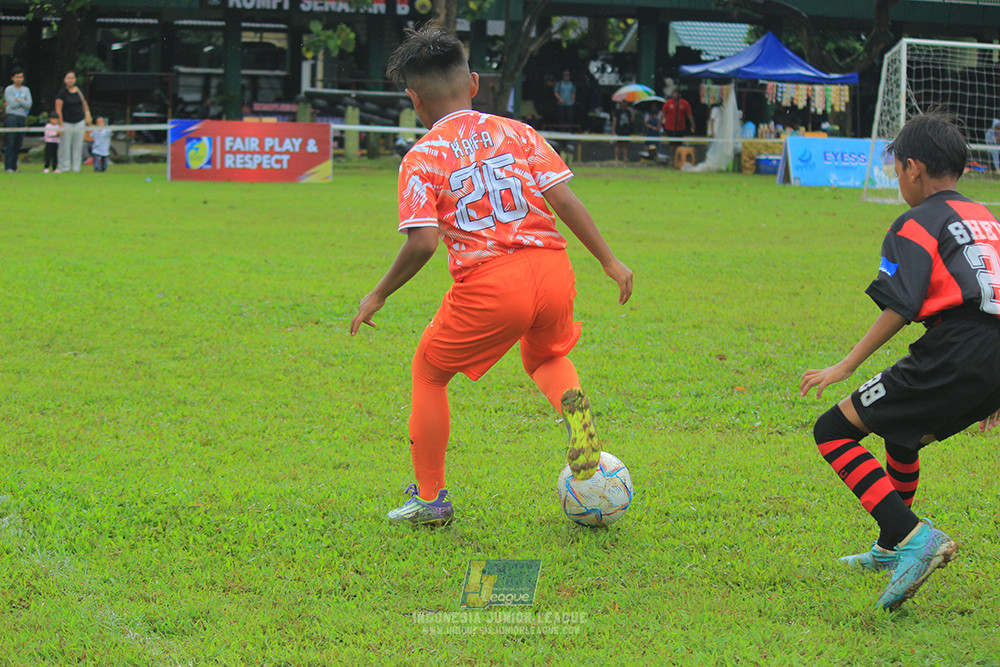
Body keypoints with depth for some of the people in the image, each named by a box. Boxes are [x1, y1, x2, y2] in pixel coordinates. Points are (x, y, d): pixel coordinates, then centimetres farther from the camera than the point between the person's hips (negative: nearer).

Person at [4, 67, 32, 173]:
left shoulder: (26, 90, 15)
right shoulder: (8, 90, 2)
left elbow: (29, 105, 3)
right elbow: (12, 104, -7)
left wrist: (18, 100, -6)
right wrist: (23, 102, -2)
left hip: (23, 118, 5)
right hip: (12, 117, -5)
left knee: (18, 144, 3)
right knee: (11, 143, -10)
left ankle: (14, 167, 6)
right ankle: (8, 167, -11)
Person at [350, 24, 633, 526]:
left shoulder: (422, 159, 2)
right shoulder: (517, 133, 12)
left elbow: (422, 242, -9)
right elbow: (564, 200, 5)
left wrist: (378, 296, 3)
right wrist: (609, 262, 12)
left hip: (488, 285, -4)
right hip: (552, 268, 4)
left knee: (429, 372, 20)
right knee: (544, 356, 34)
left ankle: (429, 499, 20)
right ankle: (574, 407, 0)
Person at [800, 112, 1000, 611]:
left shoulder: (917, 225, 1)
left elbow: (899, 309, -11)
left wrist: (846, 367, -9)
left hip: (951, 359, -9)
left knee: (834, 432, -2)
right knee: (902, 435, 33)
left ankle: (913, 536, -18)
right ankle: (891, 550, 45)